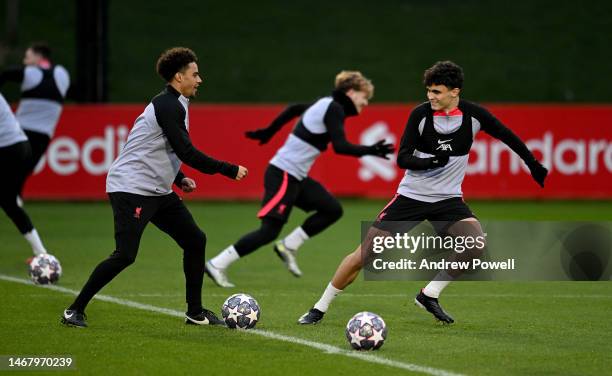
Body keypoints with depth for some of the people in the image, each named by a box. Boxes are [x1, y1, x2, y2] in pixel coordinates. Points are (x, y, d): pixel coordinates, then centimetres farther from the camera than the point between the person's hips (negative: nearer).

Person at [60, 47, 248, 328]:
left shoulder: (173, 105, 15)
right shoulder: (167, 105, -16)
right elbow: (187, 153, -22)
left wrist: (180, 179, 12)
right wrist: (230, 170, -16)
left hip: (158, 191, 10)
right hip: (132, 189, -10)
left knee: (195, 240, 6)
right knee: (125, 256, -15)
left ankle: (195, 312, 14)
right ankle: (74, 311, -4)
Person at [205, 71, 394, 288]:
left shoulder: (326, 105, 14)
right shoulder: (334, 109, -13)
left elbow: (294, 109, 28)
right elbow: (339, 146, -24)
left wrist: (268, 132, 35)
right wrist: (369, 151, -24)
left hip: (296, 177, 10)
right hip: (283, 176, -10)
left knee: (332, 210, 7)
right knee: (269, 231, -11)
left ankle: (288, 246, 9)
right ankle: (217, 265, -6)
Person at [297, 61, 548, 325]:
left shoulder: (473, 115, -9)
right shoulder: (421, 114, -12)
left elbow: (507, 136, 8)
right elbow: (402, 159, -11)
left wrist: (533, 164, 14)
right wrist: (432, 161, -29)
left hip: (449, 199, 1)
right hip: (411, 196, -1)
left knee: (478, 247, -25)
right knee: (363, 256, -6)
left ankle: (429, 295, -5)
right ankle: (320, 308, 12)